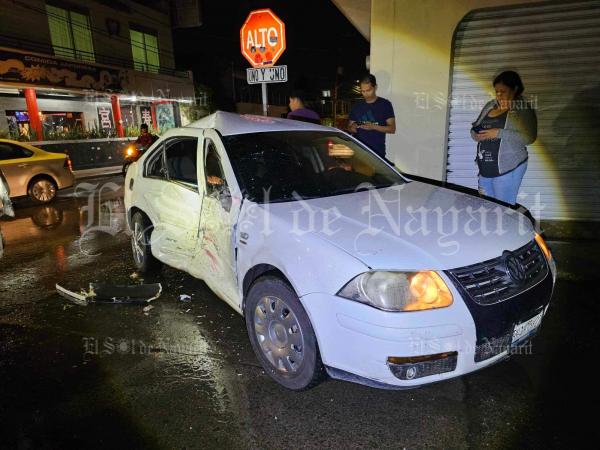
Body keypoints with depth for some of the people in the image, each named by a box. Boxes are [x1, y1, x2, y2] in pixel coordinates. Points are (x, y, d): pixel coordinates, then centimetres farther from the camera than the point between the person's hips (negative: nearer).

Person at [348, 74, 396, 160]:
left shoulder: (385, 104, 1)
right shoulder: (357, 106, 12)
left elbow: (392, 129, -3)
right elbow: (349, 127, 18)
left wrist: (374, 127, -17)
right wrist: (352, 128, -6)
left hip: (377, 152, -3)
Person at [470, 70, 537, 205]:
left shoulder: (524, 109, -6)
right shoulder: (490, 105, 12)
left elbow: (529, 137, -17)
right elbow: (475, 127, 20)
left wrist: (499, 133, -23)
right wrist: (475, 134, -4)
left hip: (507, 169, -6)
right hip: (485, 169, 6)